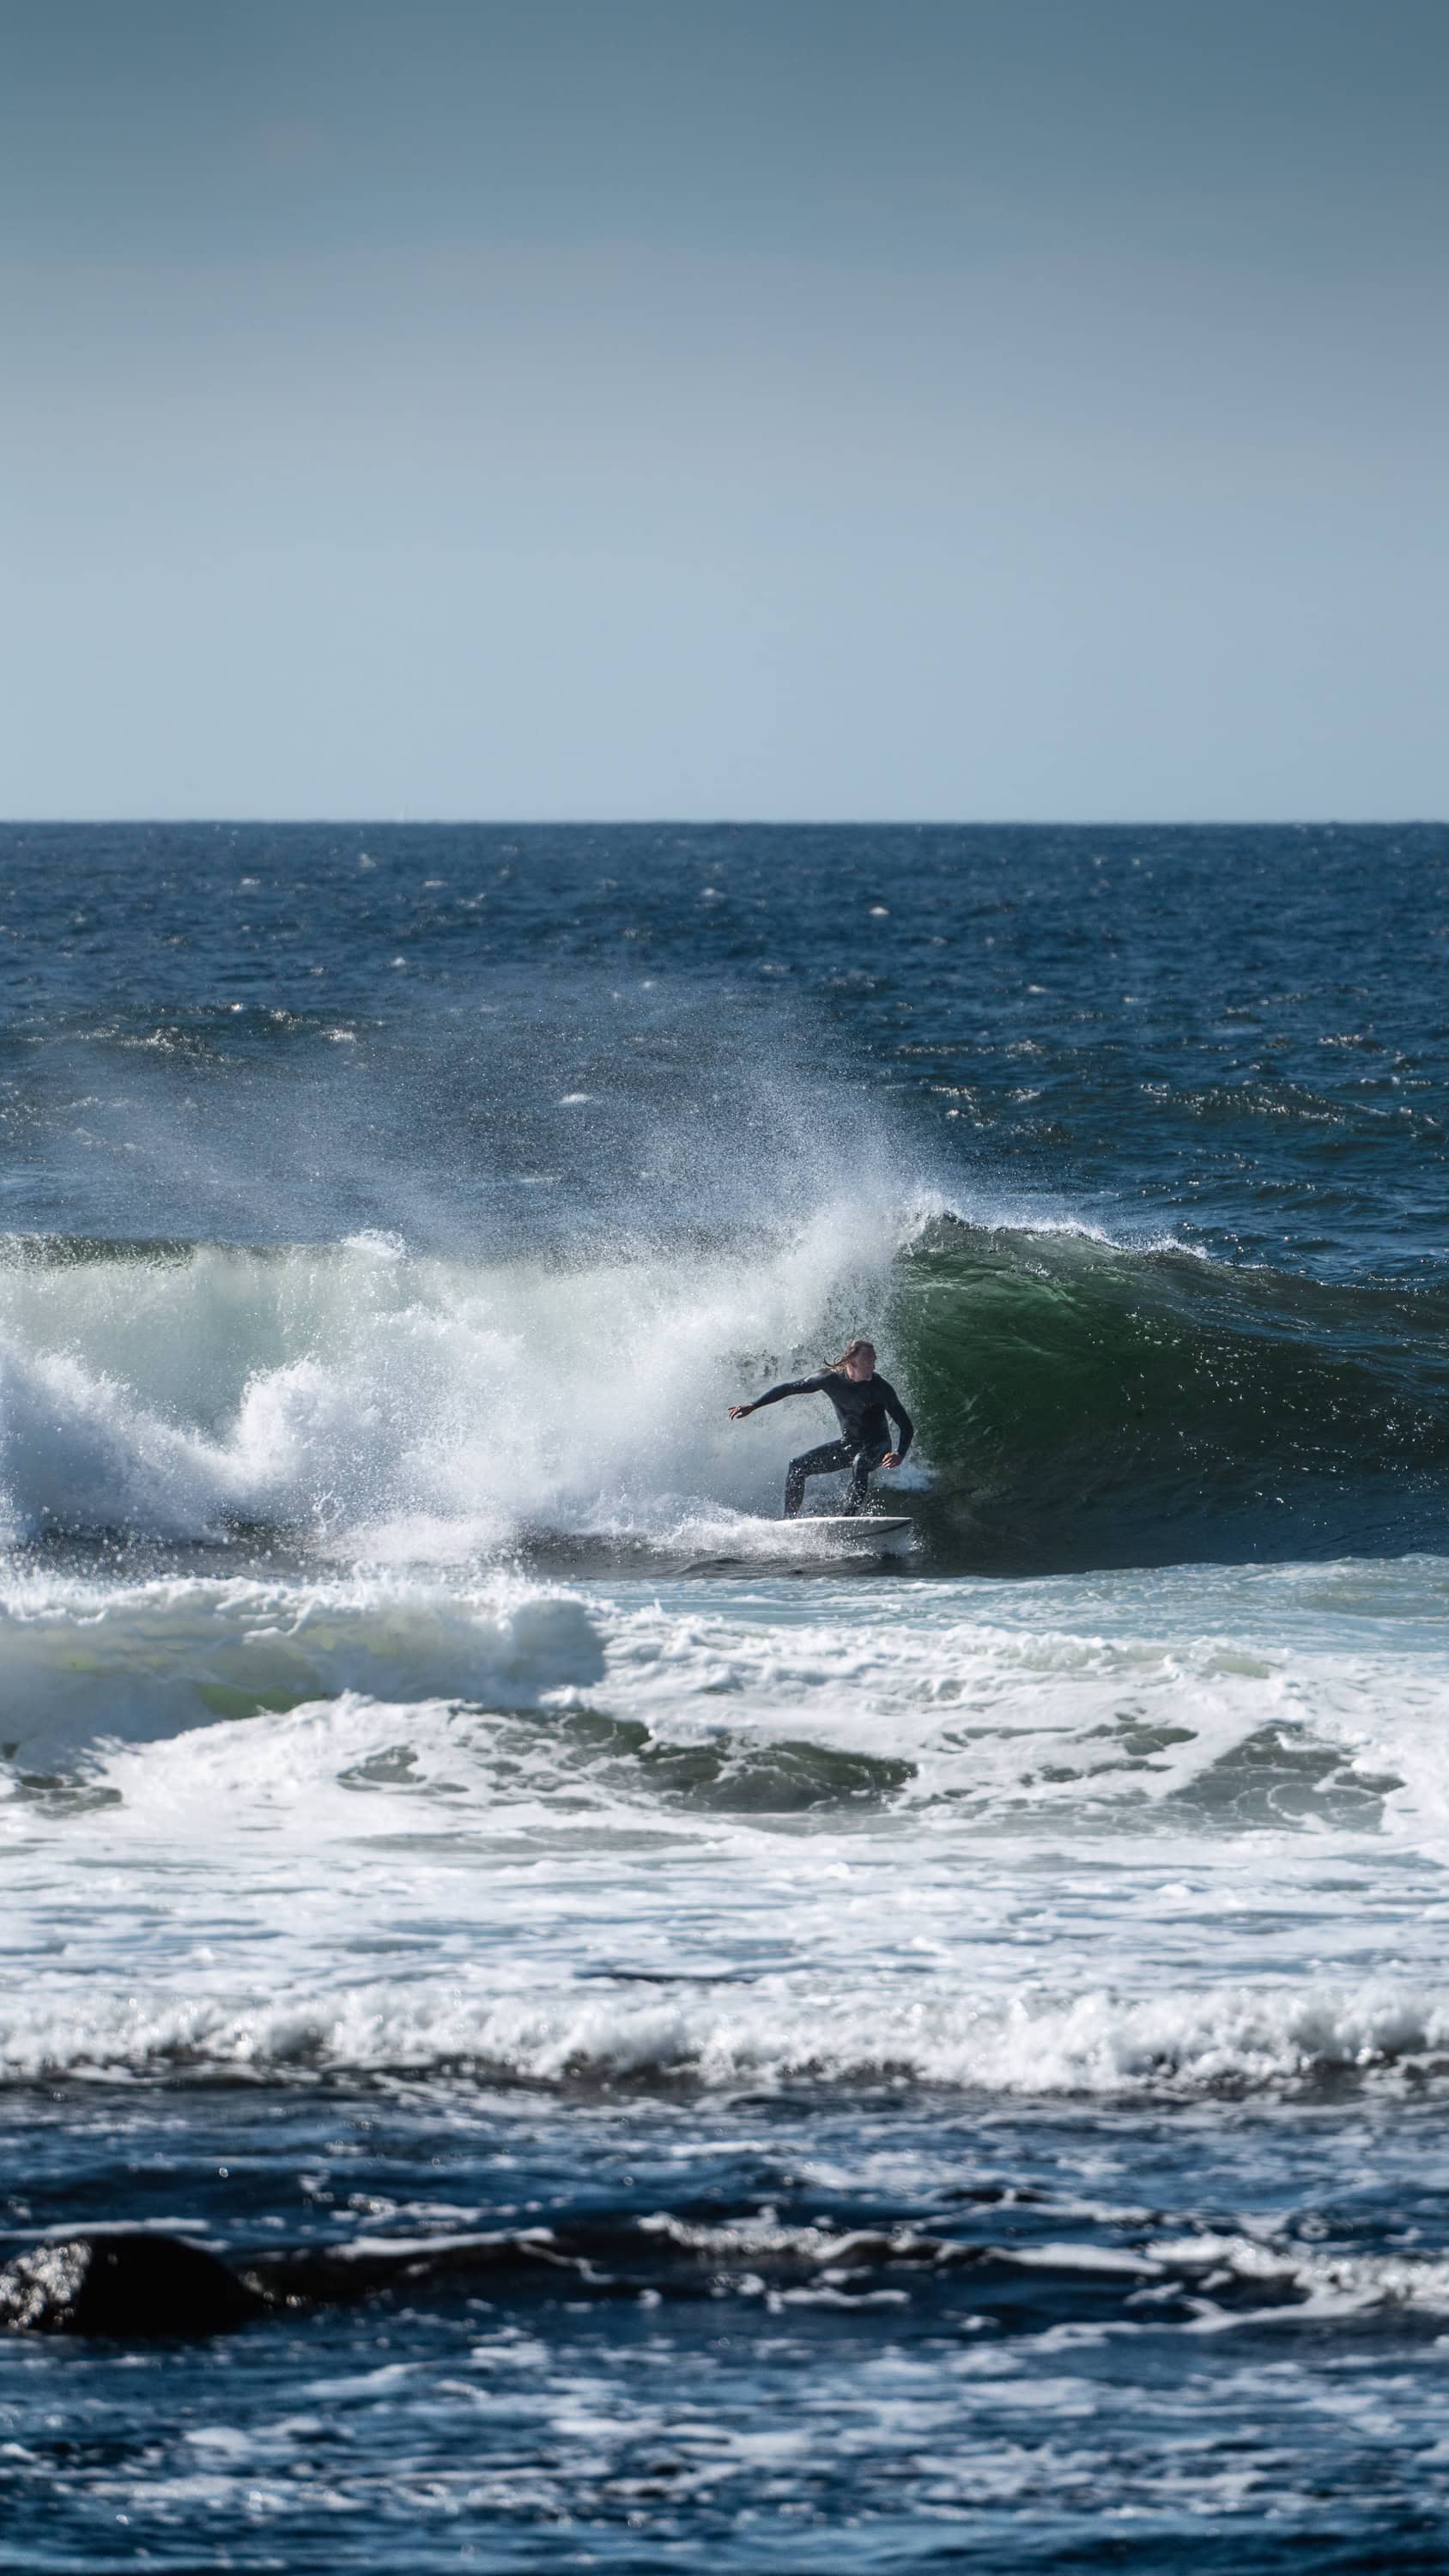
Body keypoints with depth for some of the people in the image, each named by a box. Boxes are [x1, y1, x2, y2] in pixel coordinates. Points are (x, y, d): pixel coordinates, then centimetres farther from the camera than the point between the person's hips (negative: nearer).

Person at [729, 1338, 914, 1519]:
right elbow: (789, 1388, -2)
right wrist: (752, 1406, -5)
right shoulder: (831, 1379, -12)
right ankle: (788, 1520, 1)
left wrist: (899, 1455, -39)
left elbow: (906, 1426, -20)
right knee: (798, 1466, -5)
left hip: (876, 1446, -5)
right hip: (848, 1443, 5)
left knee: (859, 1463, -38)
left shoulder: (880, 1388, -21)